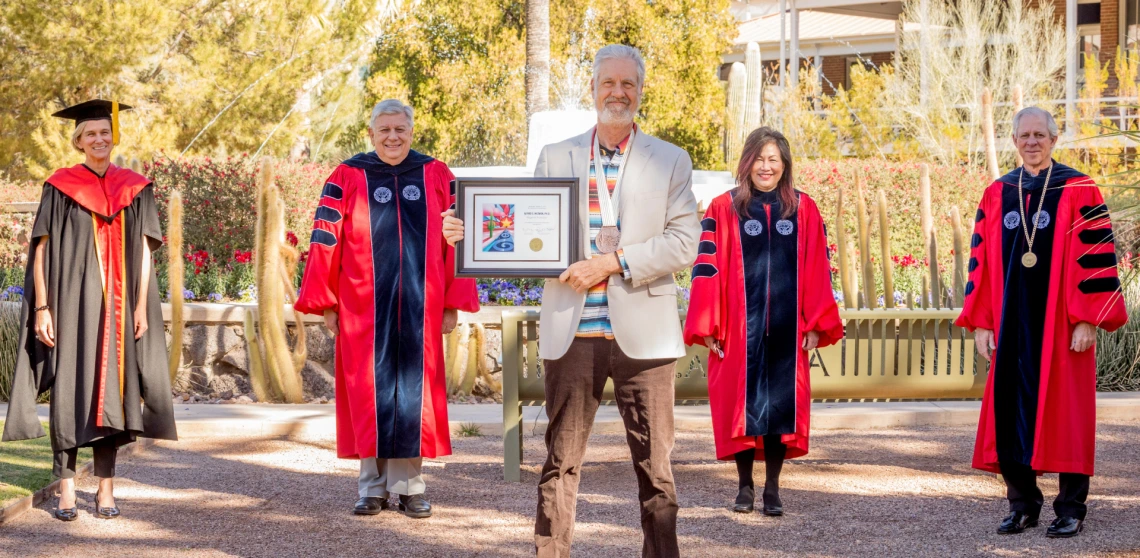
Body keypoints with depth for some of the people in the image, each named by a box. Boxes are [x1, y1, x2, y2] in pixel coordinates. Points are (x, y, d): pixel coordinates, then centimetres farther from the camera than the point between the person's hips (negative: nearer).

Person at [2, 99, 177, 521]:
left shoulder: (134, 189, 9)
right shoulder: (60, 188, 2)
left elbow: (144, 250, 8)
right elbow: (41, 250, -1)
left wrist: (142, 306, 0)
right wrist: (42, 308, -8)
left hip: (117, 306, 2)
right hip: (72, 301, -2)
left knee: (112, 388, 2)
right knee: (69, 391, -3)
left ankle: (106, 488, 7)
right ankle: (66, 489, 1)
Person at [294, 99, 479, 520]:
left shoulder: (437, 178, 5)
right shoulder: (348, 178, 2)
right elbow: (325, 242, 2)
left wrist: (453, 304, 3)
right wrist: (326, 304, -1)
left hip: (420, 306, 1)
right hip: (364, 307, -1)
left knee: (413, 393, 4)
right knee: (369, 393, 2)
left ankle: (409, 485, 11)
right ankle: (372, 485, 11)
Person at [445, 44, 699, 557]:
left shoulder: (670, 162, 6)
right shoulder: (555, 158, 11)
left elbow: (683, 242, -3)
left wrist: (614, 262, -14)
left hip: (642, 335, -1)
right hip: (572, 335, 1)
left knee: (654, 464, 5)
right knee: (561, 462, 4)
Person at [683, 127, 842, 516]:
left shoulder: (804, 210, 6)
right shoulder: (724, 208, 1)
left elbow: (818, 270, 5)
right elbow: (707, 268, -1)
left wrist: (816, 324, -1)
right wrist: (706, 326, -6)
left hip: (786, 328, 1)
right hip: (739, 326, -1)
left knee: (782, 405, 3)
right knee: (741, 404, 3)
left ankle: (772, 488, 13)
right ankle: (745, 487, 15)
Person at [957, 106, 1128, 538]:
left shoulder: (1079, 192, -3)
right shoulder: (996, 195, 9)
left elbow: (1096, 257, -7)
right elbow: (981, 260, 9)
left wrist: (1087, 320, -12)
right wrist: (980, 322, 3)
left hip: (1061, 324, -4)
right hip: (1011, 324, 4)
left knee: (1064, 412, 0)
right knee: (1011, 410, 4)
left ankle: (1071, 508, 9)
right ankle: (1023, 503, 15)